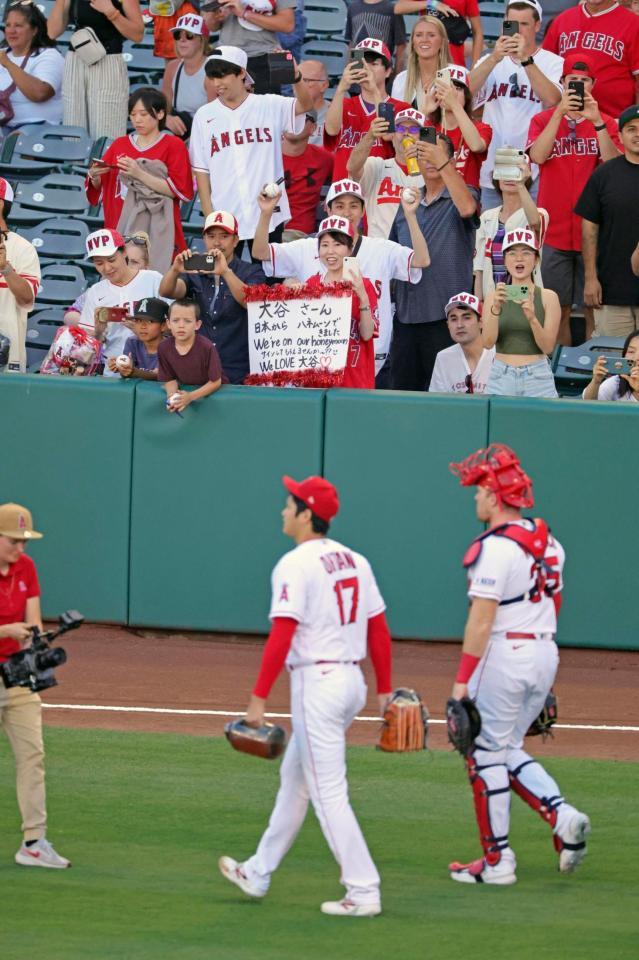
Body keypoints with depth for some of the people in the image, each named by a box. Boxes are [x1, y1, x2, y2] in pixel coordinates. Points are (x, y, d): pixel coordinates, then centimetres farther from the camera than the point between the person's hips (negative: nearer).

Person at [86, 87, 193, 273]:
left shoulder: (173, 146, 3)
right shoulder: (119, 145, 15)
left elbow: (179, 189, -8)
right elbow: (98, 188, 17)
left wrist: (140, 174, -16)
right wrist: (95, 176, -6)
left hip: (157, 231, -4)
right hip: (121, 227, 4)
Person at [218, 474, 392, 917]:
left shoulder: (295, 565, -14)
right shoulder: (355, 561, 10)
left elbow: (282, 635, -20)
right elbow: (379, 630, 11)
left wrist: (259, 697, -19)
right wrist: (384, 690, 15)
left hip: (316, 681, -9)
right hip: (352, 680, 9)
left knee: (328, 792, -5)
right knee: (294, 777, 21)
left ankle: (363, 892, -8)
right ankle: (259, 873, 31)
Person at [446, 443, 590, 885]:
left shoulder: (495, 547, -16)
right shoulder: (549, 542, 11)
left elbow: (482, 619, -20)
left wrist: (462, 679, -18)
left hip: (503, 652, -8)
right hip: (545, 654, 8)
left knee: (487, 753, 2)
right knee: (509, 749, 19)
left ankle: (497, 861, 4)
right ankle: (563, 818, -1)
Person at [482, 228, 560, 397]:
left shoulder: (548, 297, 2)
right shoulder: (494, 297, 6)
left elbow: (548, 347, -4)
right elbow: (488, 342, -5)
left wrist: (532, 318, -21)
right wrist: (495, 309, -20)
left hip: (537, 378, -1)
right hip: (501, 377, 1)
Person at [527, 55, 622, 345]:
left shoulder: (606, 123, 6)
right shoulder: (543, 120, 7)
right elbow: (537, 156, -12)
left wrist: (596, 121, -18)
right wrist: (560, 113, -17)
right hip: (555, 231, 1)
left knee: (594, 309, -1)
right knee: (559, 309, 4)